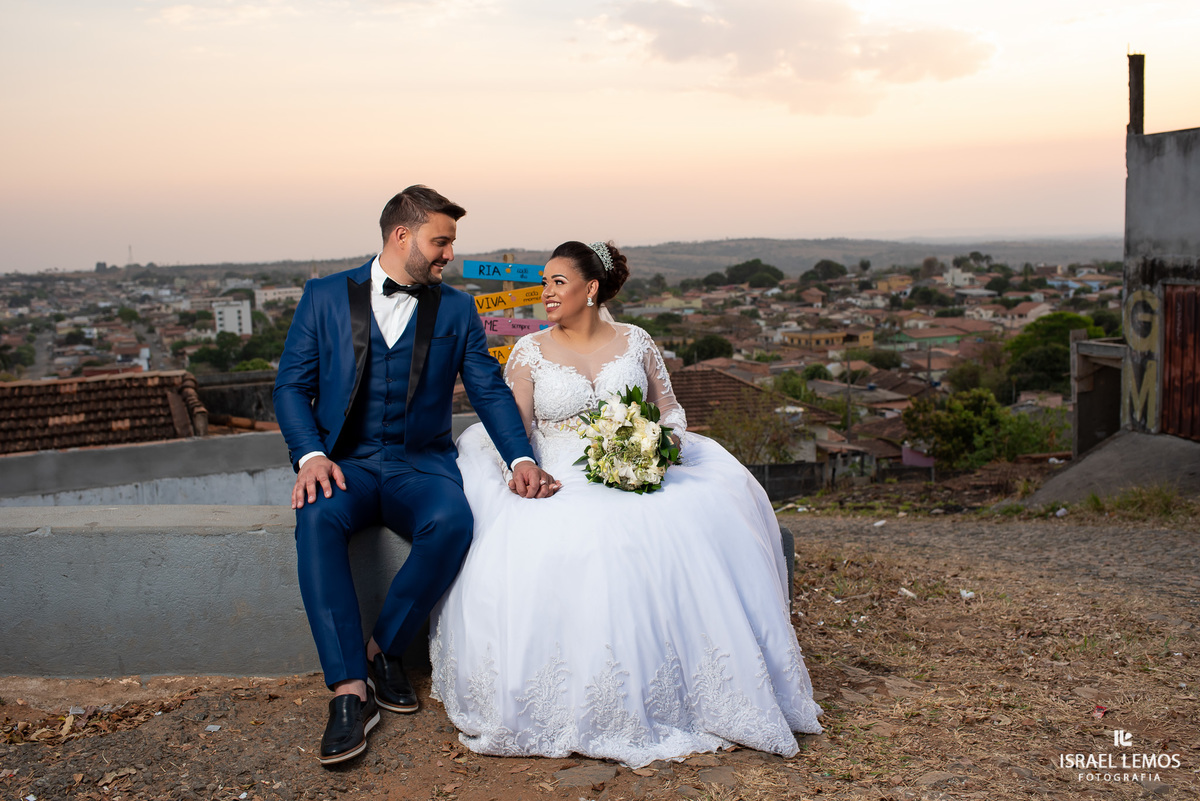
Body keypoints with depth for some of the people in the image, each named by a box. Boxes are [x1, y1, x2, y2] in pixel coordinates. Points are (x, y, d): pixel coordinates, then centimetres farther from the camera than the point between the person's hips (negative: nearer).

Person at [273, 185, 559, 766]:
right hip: (345, 462, -1)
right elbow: (291, 386, 3)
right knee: (318, 519, -34)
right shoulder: (325, 297, 6)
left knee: (452, 522, -32)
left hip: (421, 464, 1)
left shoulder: (456, 309, 10)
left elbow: (489, 390, 4)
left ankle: (385, 649, -11)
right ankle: (350, 690, -30)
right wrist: (311, 454, -16)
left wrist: (522, 459, -12)